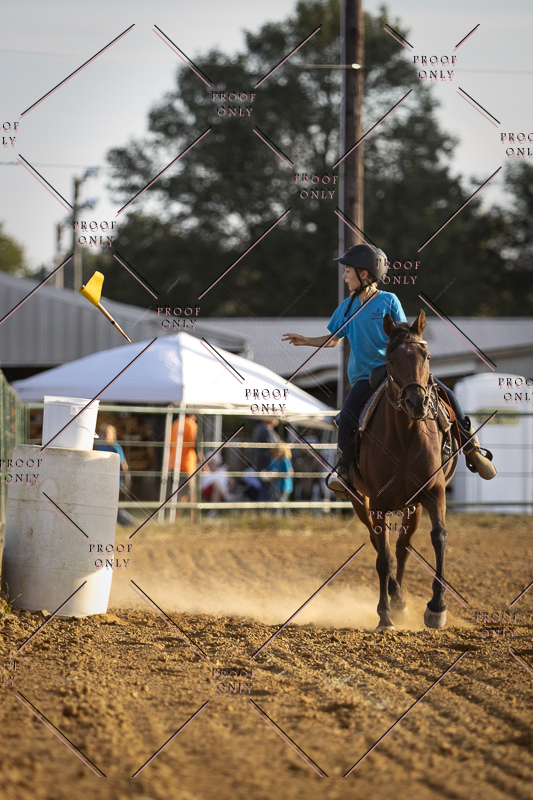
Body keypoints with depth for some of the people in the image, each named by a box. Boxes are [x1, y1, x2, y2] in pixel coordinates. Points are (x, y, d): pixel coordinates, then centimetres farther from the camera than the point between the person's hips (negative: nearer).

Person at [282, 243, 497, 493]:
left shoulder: (388, 301, -1)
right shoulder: (346, 308, 8)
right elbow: (333, 340, 22)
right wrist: (305, 340, 9)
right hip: (365, 376, 2)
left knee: (446, 395, -15)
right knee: (348, 417, -25)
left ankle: (472, 449, 3)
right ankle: (343, 467, 1)